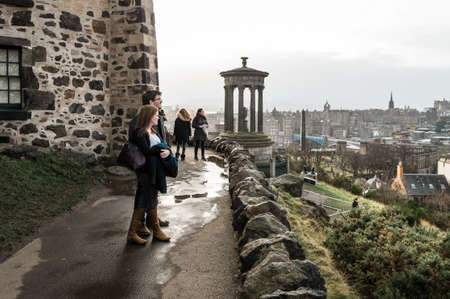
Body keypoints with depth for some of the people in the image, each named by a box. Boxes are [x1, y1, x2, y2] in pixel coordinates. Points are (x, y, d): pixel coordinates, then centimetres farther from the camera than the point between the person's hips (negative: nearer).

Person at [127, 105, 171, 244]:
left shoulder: (154, 132, 15)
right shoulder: (139, 133, -12)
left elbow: (163, 145, 9)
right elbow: (146, 150, -24)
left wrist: (167, 151, -13)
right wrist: (160, 152, -15)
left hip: (156, 170, 9)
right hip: (146, 171, -9)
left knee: (152, 200, 15)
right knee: (142, 201, -4)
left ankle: (156, 230, 24)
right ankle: (132, 233, 6)